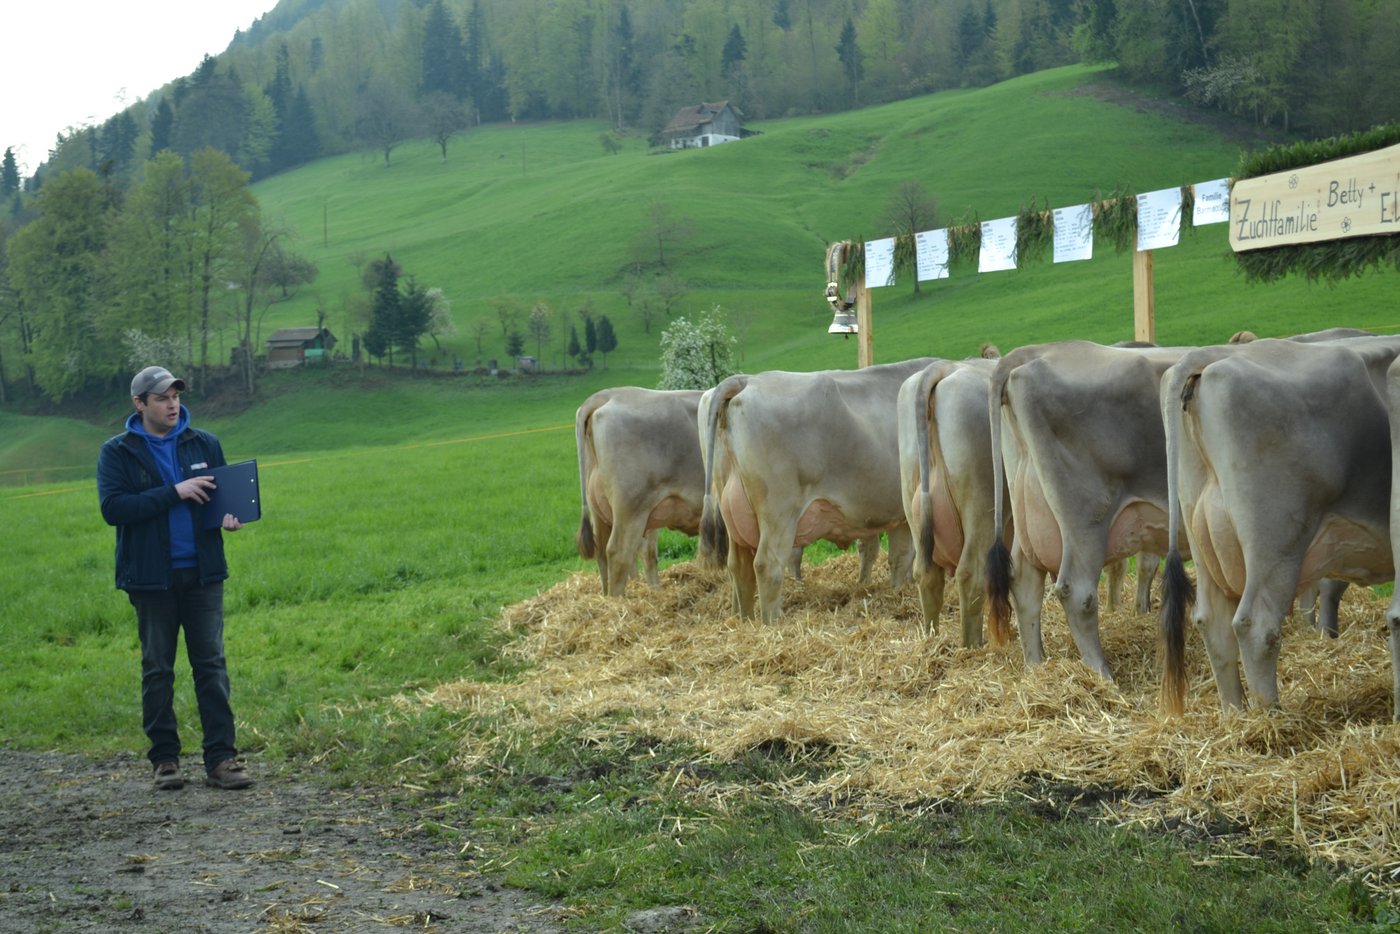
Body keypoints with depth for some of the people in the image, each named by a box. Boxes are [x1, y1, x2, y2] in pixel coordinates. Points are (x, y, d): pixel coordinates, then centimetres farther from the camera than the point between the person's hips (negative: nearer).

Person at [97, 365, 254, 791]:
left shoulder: (204, 444, 7)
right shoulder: (118, 453, -1)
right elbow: (112, 508, -14)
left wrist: (231, 514, -7)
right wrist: (174, 493, -20)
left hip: (203, 573, 2)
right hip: (151, 579, -2)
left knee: (211, 665, 1)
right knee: (157, 669, 6)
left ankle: (221, 757, 3)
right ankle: (164, 759, 16)